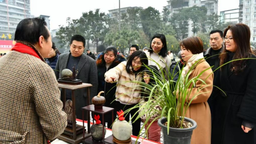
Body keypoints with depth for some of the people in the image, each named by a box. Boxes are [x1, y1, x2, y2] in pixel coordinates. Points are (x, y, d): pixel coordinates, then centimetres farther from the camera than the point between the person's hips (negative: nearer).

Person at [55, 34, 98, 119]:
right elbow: (56, 77, 13)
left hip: (80, 103, -3)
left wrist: (90, 103, -6)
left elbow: (94, 85, -3)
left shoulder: (90, 62, -5)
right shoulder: (61, 58, 7)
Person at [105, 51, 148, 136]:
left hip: (136, 104, 2)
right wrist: (110, 76, -52)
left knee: (136, 127, 16)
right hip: (122, 103, -2)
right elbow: (114, 72, -33)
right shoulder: (124, 66, -11)